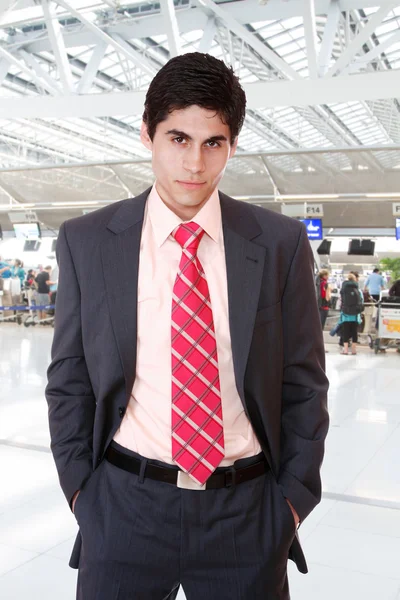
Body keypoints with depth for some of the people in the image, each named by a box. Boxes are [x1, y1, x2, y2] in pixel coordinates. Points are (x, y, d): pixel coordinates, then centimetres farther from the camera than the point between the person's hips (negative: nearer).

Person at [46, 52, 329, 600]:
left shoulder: (282, 243, -4)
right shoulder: (86, 241, -3)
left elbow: (303, 381, 1)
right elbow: (69, 379, 2)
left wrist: (294, 495, -1)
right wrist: (80, 488, 0)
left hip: (248, 513, 1)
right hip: (123, 506, 0)